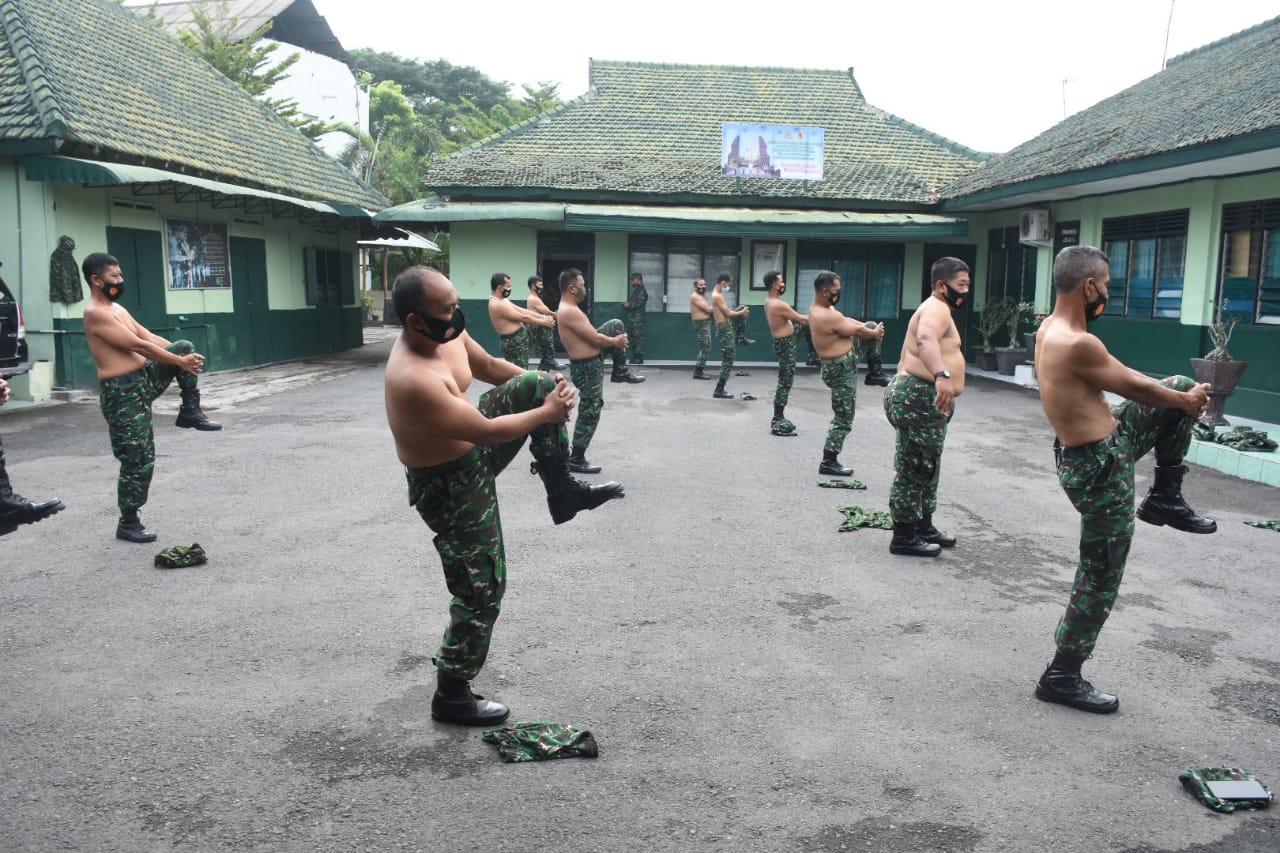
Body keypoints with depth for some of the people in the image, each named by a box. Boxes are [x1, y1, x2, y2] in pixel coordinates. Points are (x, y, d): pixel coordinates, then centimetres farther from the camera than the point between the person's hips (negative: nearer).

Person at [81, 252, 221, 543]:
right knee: (137, 461, -4)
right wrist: (180, 362, -18)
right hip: (122, 392, -9)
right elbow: (138, 346, -21)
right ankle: (128, 524, 10)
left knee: (185, 346, -1)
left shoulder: (118, 309, 16)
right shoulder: (95, 314, -16)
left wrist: (185, 356, 0)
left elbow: (151, 338, 13)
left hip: (145, 379, 9)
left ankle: (190, 412, 4)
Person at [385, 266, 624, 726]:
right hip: (450, 488, -8)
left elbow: (489, 366, 10)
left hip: (475, 452, 8)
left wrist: (547, 386, -3)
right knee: (481, 591, -1)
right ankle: (452, 696, 19)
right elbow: (487, 431, -28)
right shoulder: (413, 381, -36)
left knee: (537, 383, 0)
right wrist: (548, 413, -15)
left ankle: (562, 492, 10)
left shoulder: (447, 332, -9)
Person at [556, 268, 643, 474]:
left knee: (616, 325, 13)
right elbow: (595, 338, -24)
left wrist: (614, 340, 6)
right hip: (586, 368, -10)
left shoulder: (568, 308, 9)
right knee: (589, 414, -2)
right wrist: (616, 342, -5)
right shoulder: (570, 311, -25)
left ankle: (620, 372, 20)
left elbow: (590, 334, 16)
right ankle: (576, 460, 7)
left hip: (591, 359, 10)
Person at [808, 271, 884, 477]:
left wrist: (870, 327, 4)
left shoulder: (818, 308, 2)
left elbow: (847, 321, 13)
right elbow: (856, 331, -15)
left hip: (840, 365, 10)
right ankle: (829, 463, 3)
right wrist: (875, 333, 4)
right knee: (843, 420, -2)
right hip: (842, 371, -10)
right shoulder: (828, 317, -28)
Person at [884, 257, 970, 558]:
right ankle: (903, 537, -1)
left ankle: (923, 527, 29)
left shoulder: (935, 310, 23)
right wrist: (941, 375, -52)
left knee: (926, 468, 18)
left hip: (922, 399, 11)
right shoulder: (937, 308, -14)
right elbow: (926, 339, -36)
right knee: (914, 468, -7)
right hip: (920, 398, -11)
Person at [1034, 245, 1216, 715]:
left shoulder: (1050, 330, 5)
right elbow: (1134, 386, -13)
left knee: (1179, 387, 17)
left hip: (1109, 440, 10)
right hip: (1100, 467, -10)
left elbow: (1120, 376, 15)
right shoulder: (1077, 344, -27)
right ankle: (1062, 677, 13)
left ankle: (1165, 498, 26)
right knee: (1101, 577, 1)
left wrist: (1182, 394, 16)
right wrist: (1189, 401, 5)